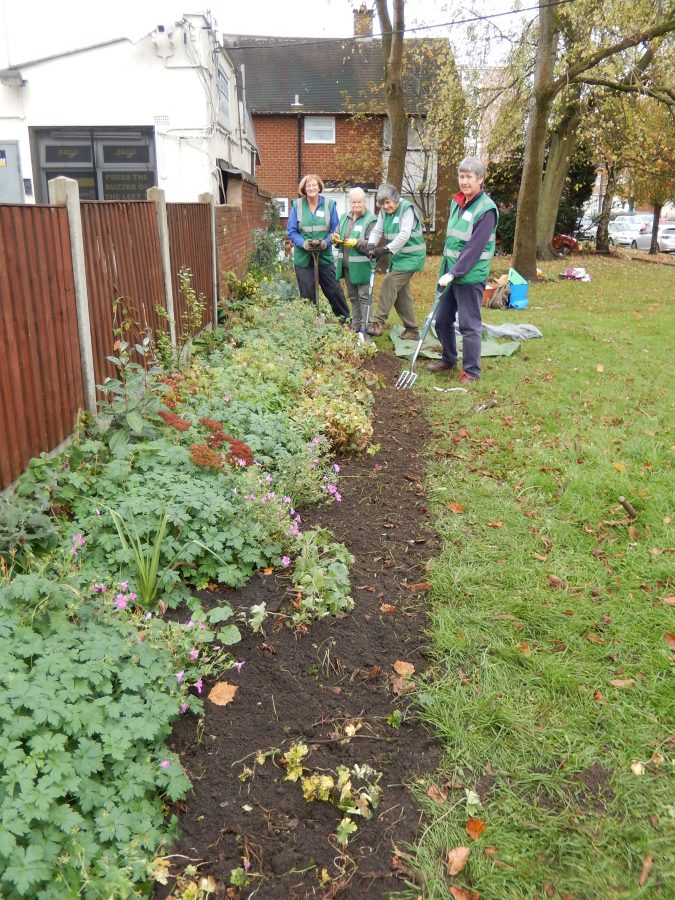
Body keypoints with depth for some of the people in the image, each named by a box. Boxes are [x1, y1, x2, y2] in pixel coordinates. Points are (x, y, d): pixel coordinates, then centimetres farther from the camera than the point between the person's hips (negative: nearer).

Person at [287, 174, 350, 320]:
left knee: (334, 290, 4)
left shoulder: (329, 204, 1)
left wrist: (326, 242, -16)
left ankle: (345, 319, 20)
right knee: (307, 294, 7)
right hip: (303, 257, 0)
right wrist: (302, 243, -17)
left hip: (325, 256, 0)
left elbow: (335, 230, 3)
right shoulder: (297, 205, 0)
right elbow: (291, 231, 1)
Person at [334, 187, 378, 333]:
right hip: (347, 265, 7)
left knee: (364, 297, -2)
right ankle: (355, 325, 24)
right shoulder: (344, 218, 12)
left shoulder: (371, 220, -8)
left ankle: (365, 326, 3)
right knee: (353, 297, 15)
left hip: (362, 266, -7)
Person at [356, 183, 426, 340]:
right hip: (397, 256, 8)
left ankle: (378, 323, -18)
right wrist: (371, 244, -23)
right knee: (400, 292, 9)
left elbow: (404, 235, -26)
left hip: (411, 256, -8)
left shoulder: (407, 208, -16)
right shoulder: (384, 212, 6)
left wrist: (386, 249, -32)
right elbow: (377, 230, -1)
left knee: (389, 283, -20)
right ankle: (412, 330, 16)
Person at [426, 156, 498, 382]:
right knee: (442, 321, 15)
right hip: (450, 273, 8)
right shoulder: (456, 202, 10)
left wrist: (454, 273, -21)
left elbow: (474, 248, -19)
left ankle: (471, 371, 8)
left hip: (470, 277, -8)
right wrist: (446, 270, 14)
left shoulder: (486, 209, -14)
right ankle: (448, 360, 34)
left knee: (469, 325, -2)